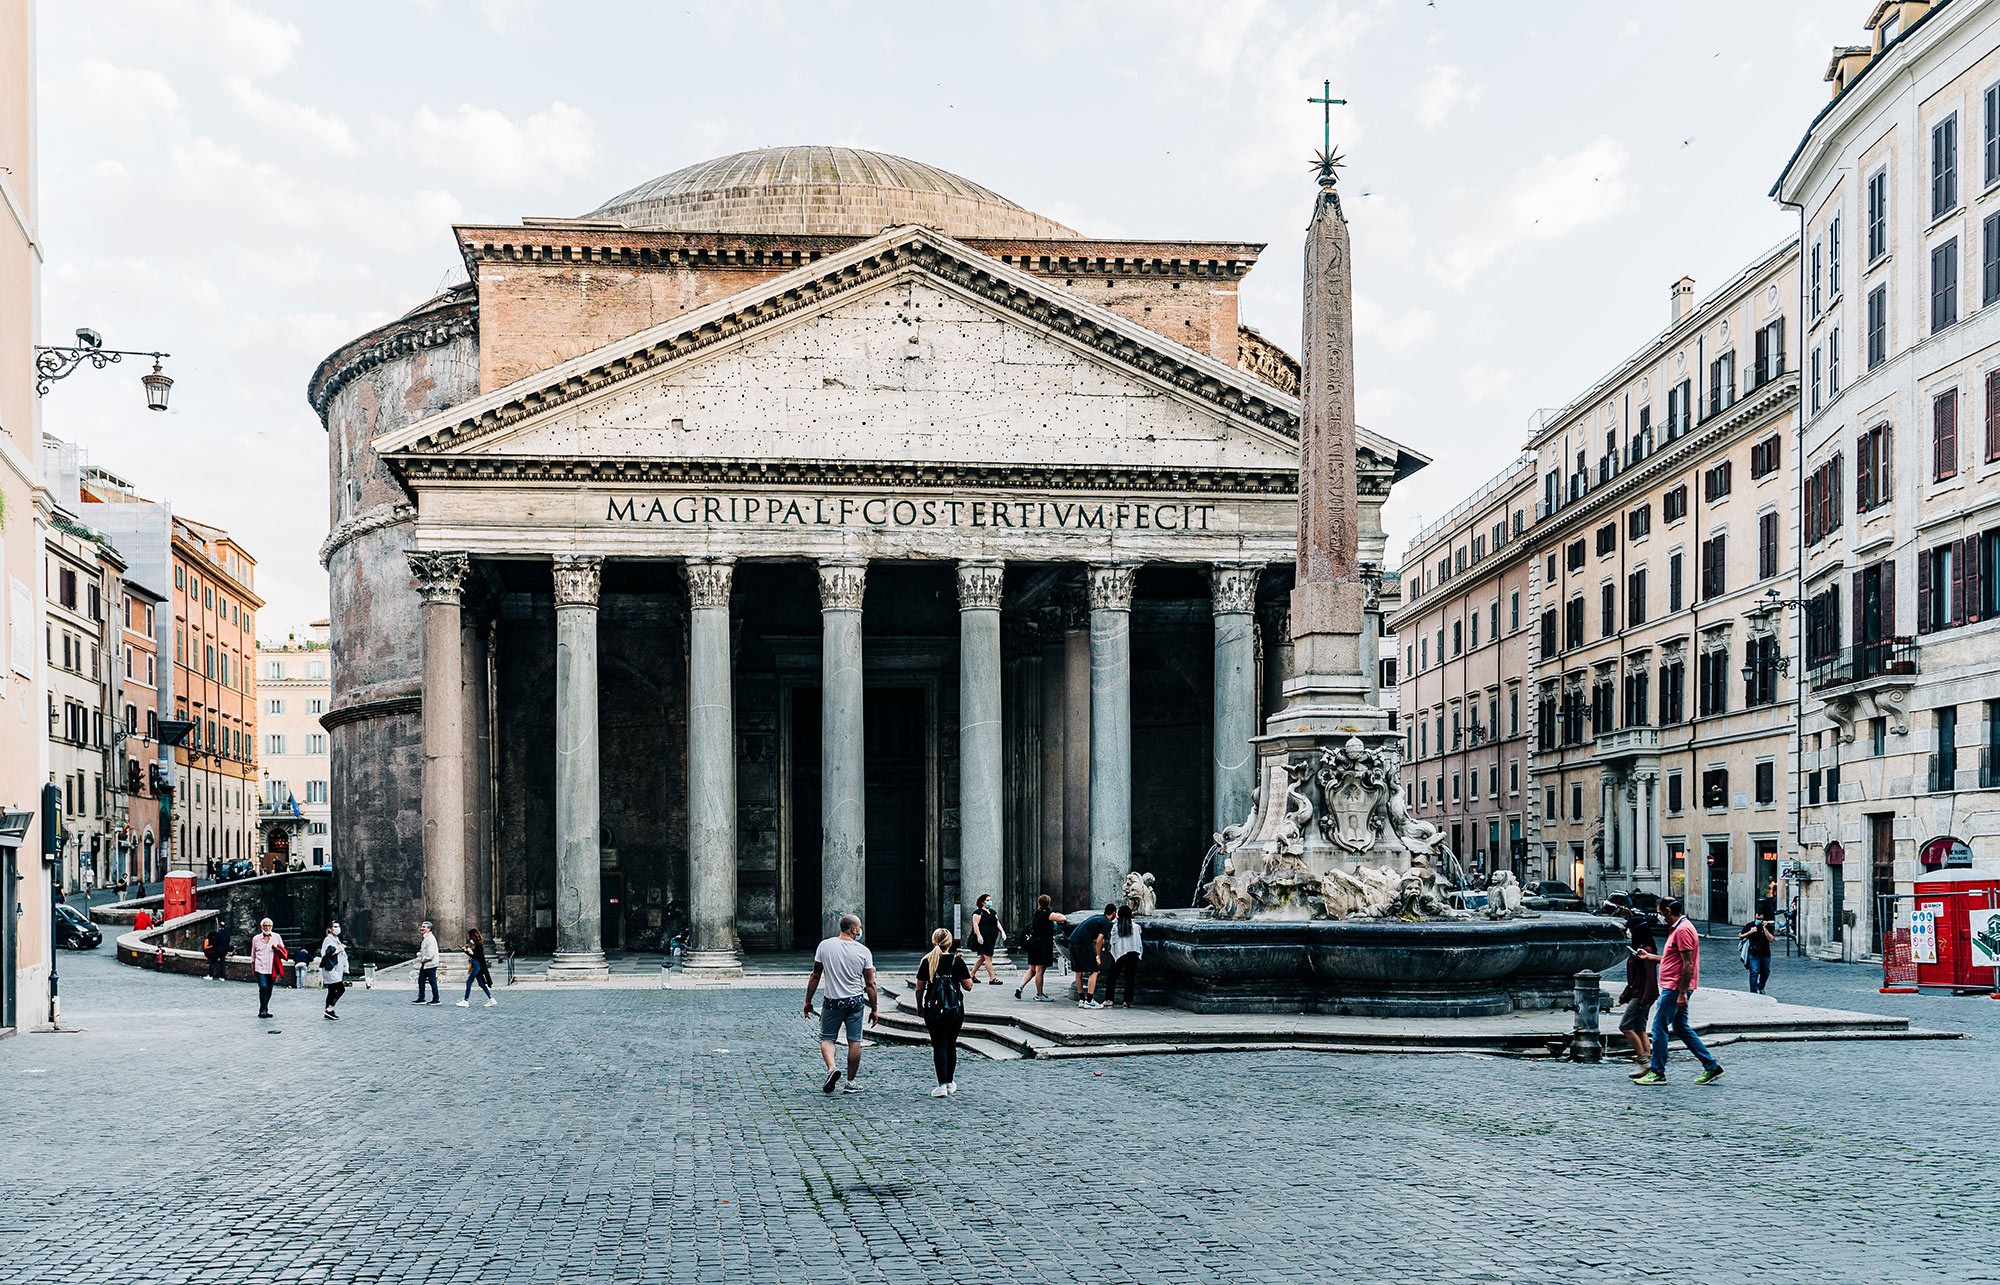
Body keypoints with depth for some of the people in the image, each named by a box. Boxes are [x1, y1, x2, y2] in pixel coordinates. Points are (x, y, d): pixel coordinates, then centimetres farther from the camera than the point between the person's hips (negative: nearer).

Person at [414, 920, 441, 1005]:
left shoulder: (430, 938, -16)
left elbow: (430, 953, -21)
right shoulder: (424, 938, 15)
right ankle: (421, 998, 15)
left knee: (432, 982, -2)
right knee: (421, 981, 9)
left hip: (430, 964, -10)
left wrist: (424, 960, -13)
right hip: (424, 965, 10)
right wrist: (421, 960, 11)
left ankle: (436, 999, 4)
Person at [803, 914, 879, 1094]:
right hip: (855, 1001, 0)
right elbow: (870, 984, -2)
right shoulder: (864, 951, -5)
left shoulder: (825, 946, -4)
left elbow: (815, 976, 0)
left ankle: (831, 1067, -14)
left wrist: (808, 1001, 9)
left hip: (832, 1001, 0)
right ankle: (851, 1082, 12)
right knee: (854, 1041, 8)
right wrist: (874, 1009, 6)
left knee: (826, 1038, 11)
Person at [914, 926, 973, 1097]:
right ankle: (950, 1083, 24)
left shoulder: (927, 962, -2)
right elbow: (968, 986, -3)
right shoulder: (957, 961, -5)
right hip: (955, 1010, 1)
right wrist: (969, 975, 17)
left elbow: (919, 988, 1)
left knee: (939, 1046, 1)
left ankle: (942, 1085, -10)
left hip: (933, 1011, 0)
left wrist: (919, 1006, 16)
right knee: (951, 1045, 14)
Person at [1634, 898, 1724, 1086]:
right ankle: (1711, 1066, 13)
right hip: (1675, 988, 11)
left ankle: (1657, 1072, 0)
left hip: (1676, 988, -11)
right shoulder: (1677, 928, 17)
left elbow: (1688, 964, -21)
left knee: (1659, 1027, -5)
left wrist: (1682, 993, -22)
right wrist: (1649, 956, 27)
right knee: (1681, 1028, 13)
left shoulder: (1683, 930, -16)